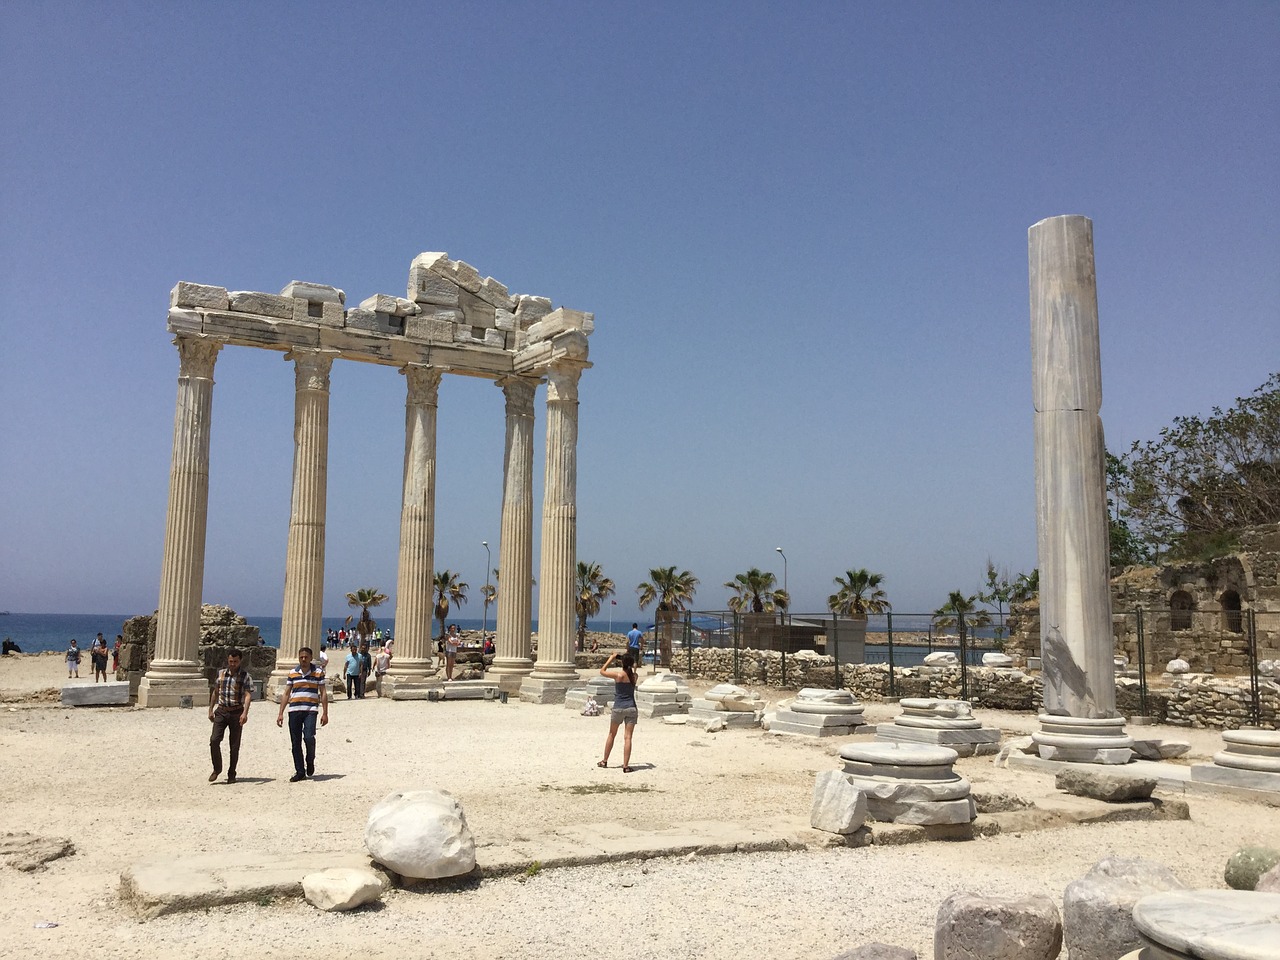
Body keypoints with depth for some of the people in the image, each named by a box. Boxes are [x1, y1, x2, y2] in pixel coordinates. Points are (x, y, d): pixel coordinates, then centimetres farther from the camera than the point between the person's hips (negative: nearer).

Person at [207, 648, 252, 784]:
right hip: (221, 711, 3)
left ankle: (231, 774, 16)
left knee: (235, 745, 3)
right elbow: (215, 692, 18)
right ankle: (217, 769, 8)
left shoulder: (245, 676, -6)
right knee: (214, 740, -11)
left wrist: (245, 713, -28)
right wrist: (211, 710, 15)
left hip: (237, 713, -3)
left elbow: (248, 695, -15)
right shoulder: (221, 673, 6)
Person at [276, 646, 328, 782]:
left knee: (308, 737, -20)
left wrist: (325, 713, -1)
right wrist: (281, 713, 7)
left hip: (311, 710, -3)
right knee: (295, 743, 3)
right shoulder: (292, 673, 11)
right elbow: (286, 694, 13)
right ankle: (300, 772, 13)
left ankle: (310, 760, 9)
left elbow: (323, 693, 4)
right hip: (294, 710, 3)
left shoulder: (318, 672, 4)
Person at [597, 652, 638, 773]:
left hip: (618, 708, -1)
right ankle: (625, 766, -5)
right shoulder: (634, 676, 1)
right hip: (631, 708, 2)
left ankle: (605, 761, 27)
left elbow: (602, 671, 7)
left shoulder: (618, 675, -9)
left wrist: (611, 658, 12)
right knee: (627, 738, -1)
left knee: (611, 735, 16)